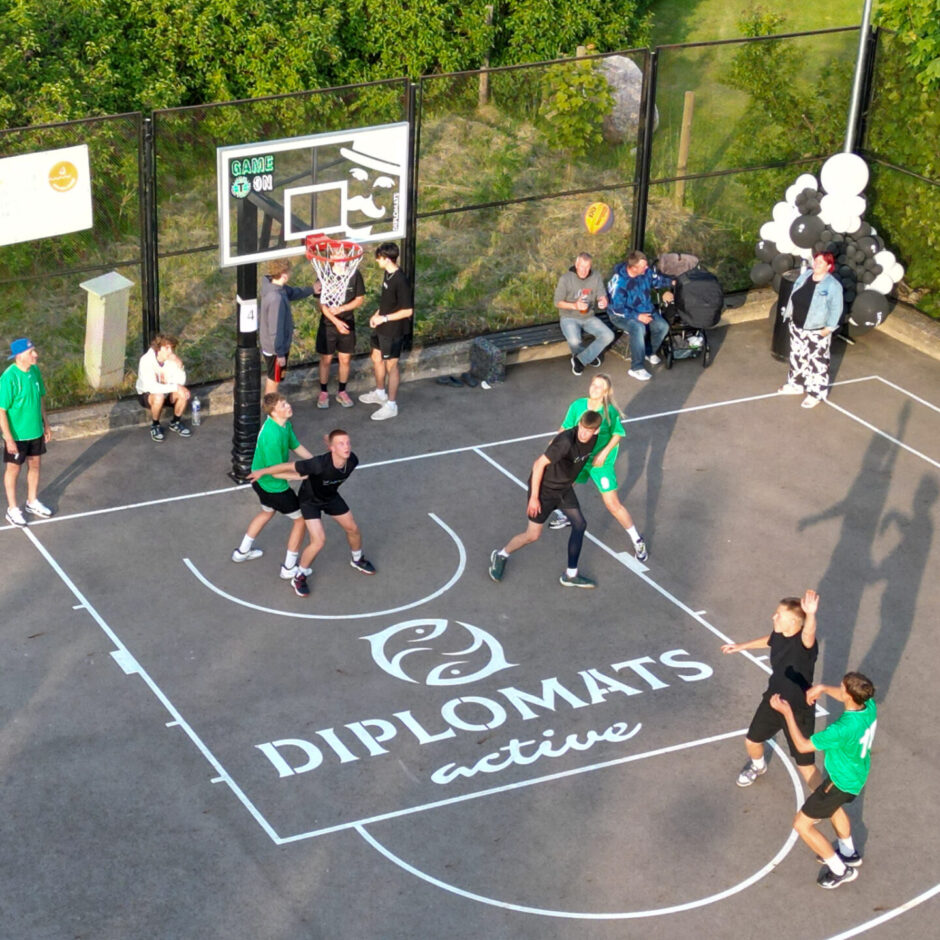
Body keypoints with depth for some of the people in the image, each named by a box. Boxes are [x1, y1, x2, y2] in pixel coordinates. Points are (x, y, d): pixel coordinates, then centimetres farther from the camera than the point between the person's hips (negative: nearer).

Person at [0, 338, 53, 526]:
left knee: (35, 465, 19)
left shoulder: (35, 371, -4)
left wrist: (46, 425, 14)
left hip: (35, 431, 7)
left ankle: (32, 502, 38)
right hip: (17, 435, -7)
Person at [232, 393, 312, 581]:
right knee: (301, 519, 8)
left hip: (260, 480, 9)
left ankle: (242, 551, 52)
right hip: (274, 486, -9)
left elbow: (296, 446, 7)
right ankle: (289, 569, 18)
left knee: (267, 512, 35)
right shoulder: (273, 436, -36)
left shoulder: (285, 424, -8)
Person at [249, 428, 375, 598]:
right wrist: (262, 471, -21)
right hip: (310, 499, -6)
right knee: (319, 541, -14)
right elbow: (289, 466, -32)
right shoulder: (320, 464, -43)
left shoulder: (352, 461, -27)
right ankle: (299, 577, 10)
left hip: (331, 496, 6)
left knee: (352, 529, 17)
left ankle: (357, 559, 49)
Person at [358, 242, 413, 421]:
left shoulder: (400, 281, -28)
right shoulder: (388, 274, 1)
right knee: (377, 358, 23)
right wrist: (376, 314, 4)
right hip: (382, 327, 9)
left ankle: (391, 405, 15)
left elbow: (408, 311, -25)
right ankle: (380, 393, 44)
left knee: (390, 365, 3)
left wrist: (385, 318, -22)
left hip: (394, 331, -9)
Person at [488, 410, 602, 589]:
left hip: (564, 487, 7)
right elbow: (540, 464, -27)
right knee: (533, 535, 0)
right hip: (544, 488, -7)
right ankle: (501, 555, 28)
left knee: (579, 524, 2)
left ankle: (571, 575, 15)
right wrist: (534, 497, -22)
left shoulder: (592, 439, -11)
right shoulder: (566, 442, -34)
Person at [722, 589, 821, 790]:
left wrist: (811, 615, -79)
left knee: (805, 766, -1)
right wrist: (741, 646, 30)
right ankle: (757, 766, 62)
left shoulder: (804, 641, -32)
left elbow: (809, 633, -58)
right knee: (751, 742, 26)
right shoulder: (779, 634, -10)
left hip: (799, 710, -7)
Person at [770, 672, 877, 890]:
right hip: (859, 772, 8)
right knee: (833, 805, 37)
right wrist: (823, 688, -3)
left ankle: (840, 870, 18)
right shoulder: (869, 706, -20)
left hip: (841, 781, -8)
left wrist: (787, 712, -25)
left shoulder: (843, 728, -41)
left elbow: (803, 746, -26)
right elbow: (846, 696, 7)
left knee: (802, 825, 6)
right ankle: (849, 853, 53)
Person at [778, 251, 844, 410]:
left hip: (817, 331, -7)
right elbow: (794, 297, 11)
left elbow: (836, 309, -17)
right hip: (796, 327, 7)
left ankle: (816, 393, 18)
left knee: (817, 362, 5)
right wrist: (789, 315, 10)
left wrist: (828, 328, -19)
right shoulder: (805, 275, 0)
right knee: (797, 357, 22)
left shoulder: (832, 285, -20)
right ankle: (796, 384, 41)